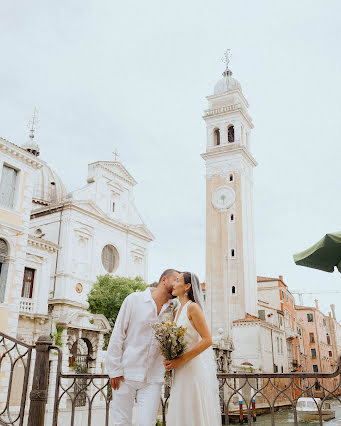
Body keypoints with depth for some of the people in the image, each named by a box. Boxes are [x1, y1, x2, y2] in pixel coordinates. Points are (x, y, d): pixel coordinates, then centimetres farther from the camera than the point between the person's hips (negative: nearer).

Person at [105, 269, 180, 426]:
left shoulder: (174, 309, 7)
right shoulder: (134, 300, -1)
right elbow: (117, 336, -2)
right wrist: (114, 370, -6)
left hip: (153, 379, 2)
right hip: (126, 374, -2)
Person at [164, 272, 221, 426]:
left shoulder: (193, 307, -10)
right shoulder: (178, 311, 15)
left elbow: (207, 340, -16)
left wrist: (181, 360, -16)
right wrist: (169, 359, 2)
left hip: (195, 369, -8)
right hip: (181, 372, 8)